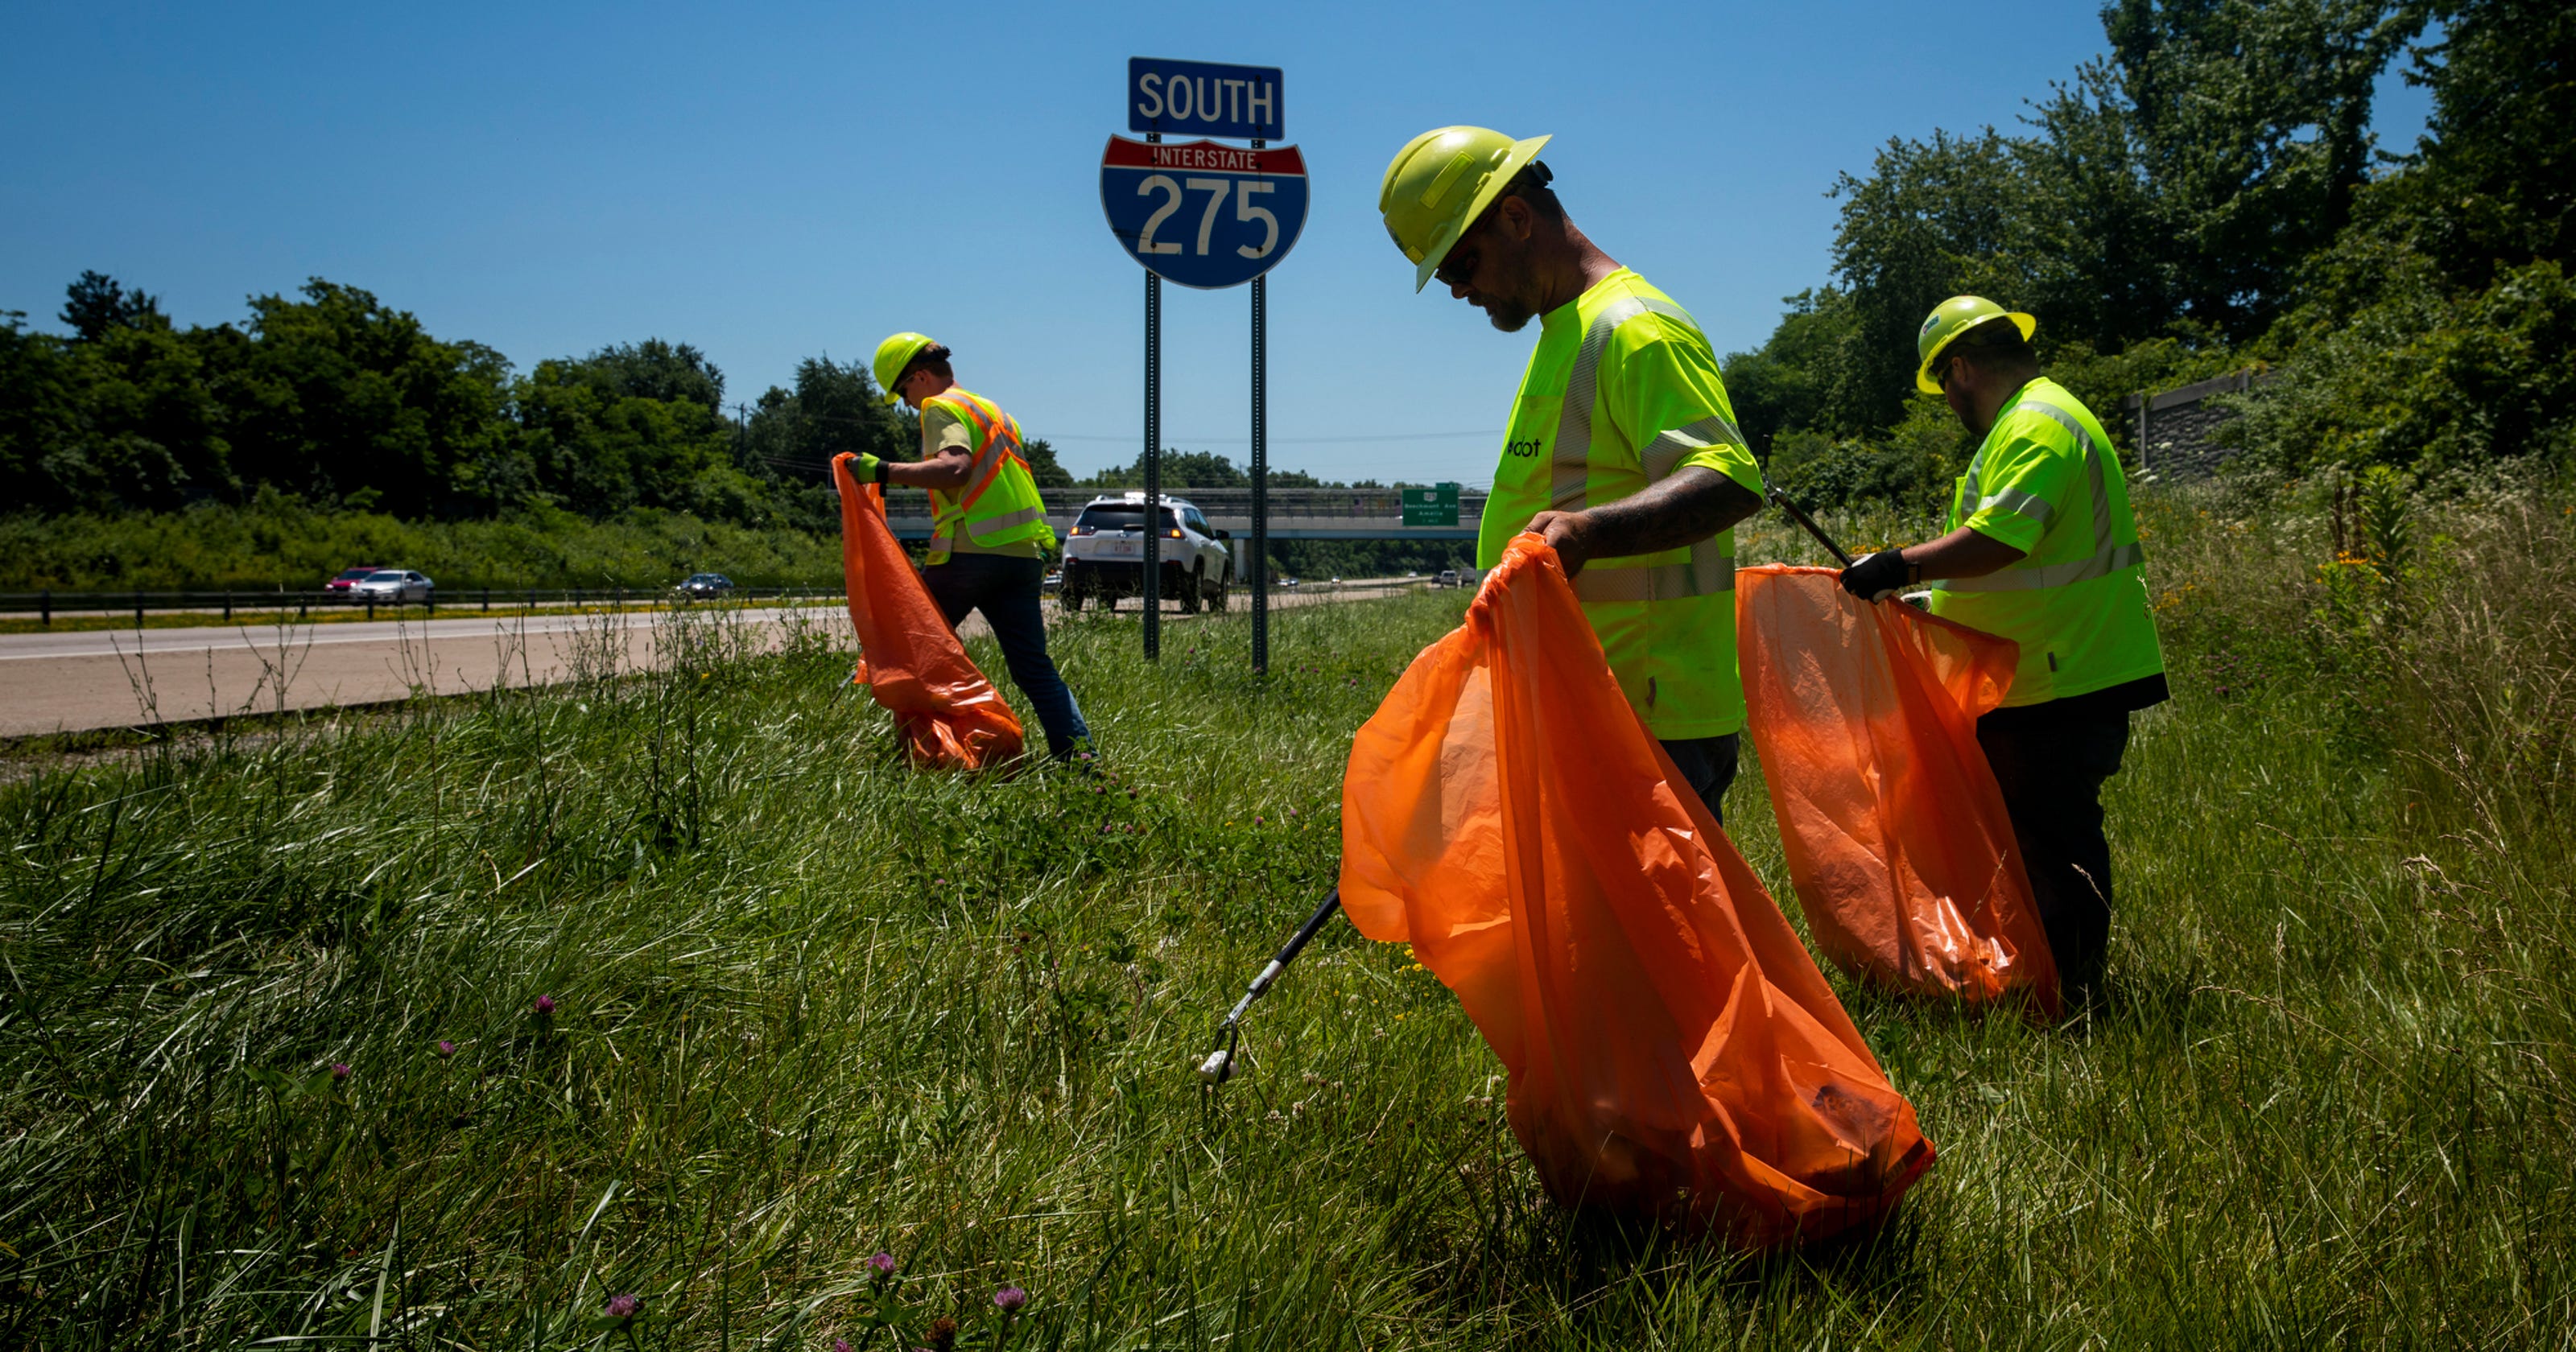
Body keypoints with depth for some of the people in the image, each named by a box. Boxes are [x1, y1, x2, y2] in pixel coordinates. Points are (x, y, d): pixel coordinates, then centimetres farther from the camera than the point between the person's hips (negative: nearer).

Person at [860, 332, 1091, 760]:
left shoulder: (941, 407, -2)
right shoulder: (995, 412, 25)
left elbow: (956, 467, -21)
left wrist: (884, 471, -20)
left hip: (970, 552, -7)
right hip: (1023, 554, 7)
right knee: (1034, 667, 5)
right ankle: (1079, 753, -5)